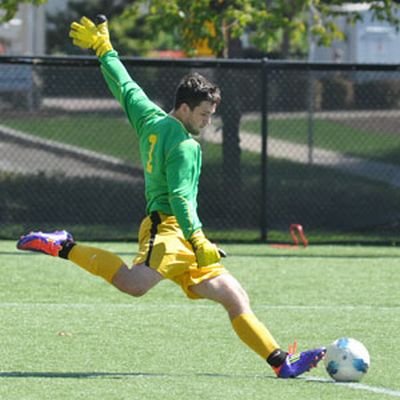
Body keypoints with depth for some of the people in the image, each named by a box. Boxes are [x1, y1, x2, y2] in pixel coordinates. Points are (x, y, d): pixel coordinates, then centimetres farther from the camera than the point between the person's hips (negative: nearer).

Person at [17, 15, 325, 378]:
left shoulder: (150, 118, 16)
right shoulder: (185, 146, -8)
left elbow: (125, 86, 27)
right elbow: (180, 197, -20)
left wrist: (103, 49, 39)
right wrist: (198, 241, -26)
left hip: (184, 239, 11)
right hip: (168, 229, -11)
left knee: (236, 297, 6)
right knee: (134, 283, -35)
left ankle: (282, 362, 3)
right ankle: (65, 248, -20)